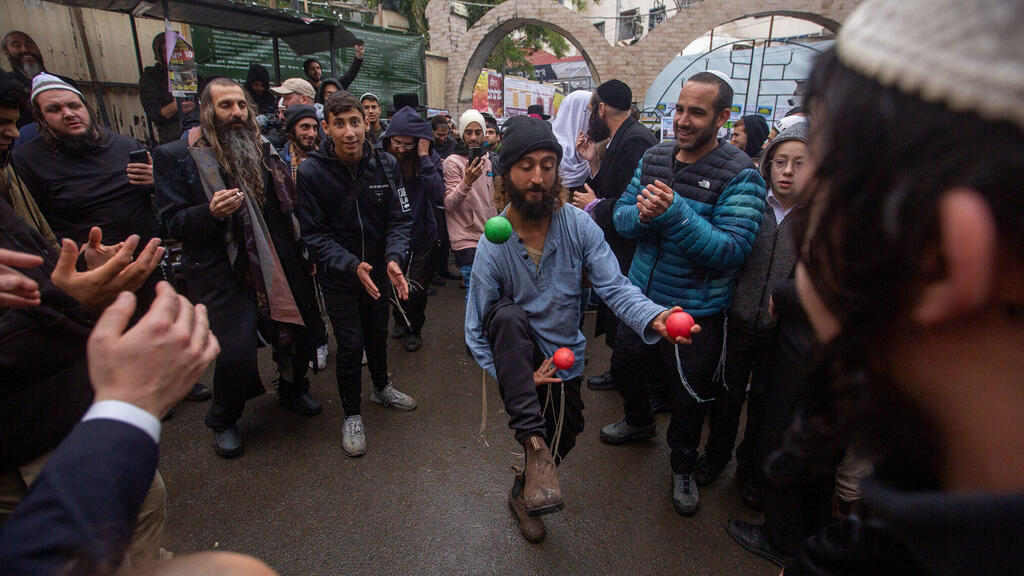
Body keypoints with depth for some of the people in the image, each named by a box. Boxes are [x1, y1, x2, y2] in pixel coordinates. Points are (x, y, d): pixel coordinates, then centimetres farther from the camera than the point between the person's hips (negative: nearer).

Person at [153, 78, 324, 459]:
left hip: (279, 267, 5)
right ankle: (223, 421, 21)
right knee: (236, 352, -10)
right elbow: (172, 222, -5)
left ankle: (293, 390, 40)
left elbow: (287, 205, 22)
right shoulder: (177, 157, -2)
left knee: (302, 330, 9)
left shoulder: (263, 150, 13)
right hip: (223, 274, -5)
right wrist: (211, 212, -25)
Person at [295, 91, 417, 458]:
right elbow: (314, 235, -14)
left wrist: (394, 258, -24)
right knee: (351, 345, -1)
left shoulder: (386, 164, -8)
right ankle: (352, 415, 22)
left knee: (378, 334, 20)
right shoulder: (310, 172, -16)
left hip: (379, 270, 3)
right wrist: (351, 265, -27)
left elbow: (400, 218, -6)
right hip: (338, 276, -3)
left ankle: (382, 387, 47)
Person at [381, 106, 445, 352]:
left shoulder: (429, 158, -11)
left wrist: (424, 157, -28)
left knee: (416, 289, 6)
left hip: (421, 236, -1)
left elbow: (438, 195, -27)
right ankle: (400, 320, 45)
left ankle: (414, 329, 32)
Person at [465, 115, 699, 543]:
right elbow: (477, 331, -15)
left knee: (562, 440, 16)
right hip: (518, 355, -2)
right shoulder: (492, 246, -20)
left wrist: (652, 317, -44)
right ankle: (533, 444, -28)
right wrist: (515, 374, -26)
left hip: (565, 357, 3)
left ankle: (523, 491, 50)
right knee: (506, 314, -36)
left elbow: (613, 286, -23)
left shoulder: (579, 226, -17)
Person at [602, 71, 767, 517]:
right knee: (623, 366, 23)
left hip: (696, 310, -5)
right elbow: (621, 215, 1)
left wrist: (674, 213, -33)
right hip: (641, 295, 5)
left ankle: (683, 467, 42)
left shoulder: (740, 175, -17)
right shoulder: (654, 157, 0)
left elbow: (732, 250, -24)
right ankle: (640, 421, 56)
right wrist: (642, 214, -22)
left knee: (690, 397, 13)